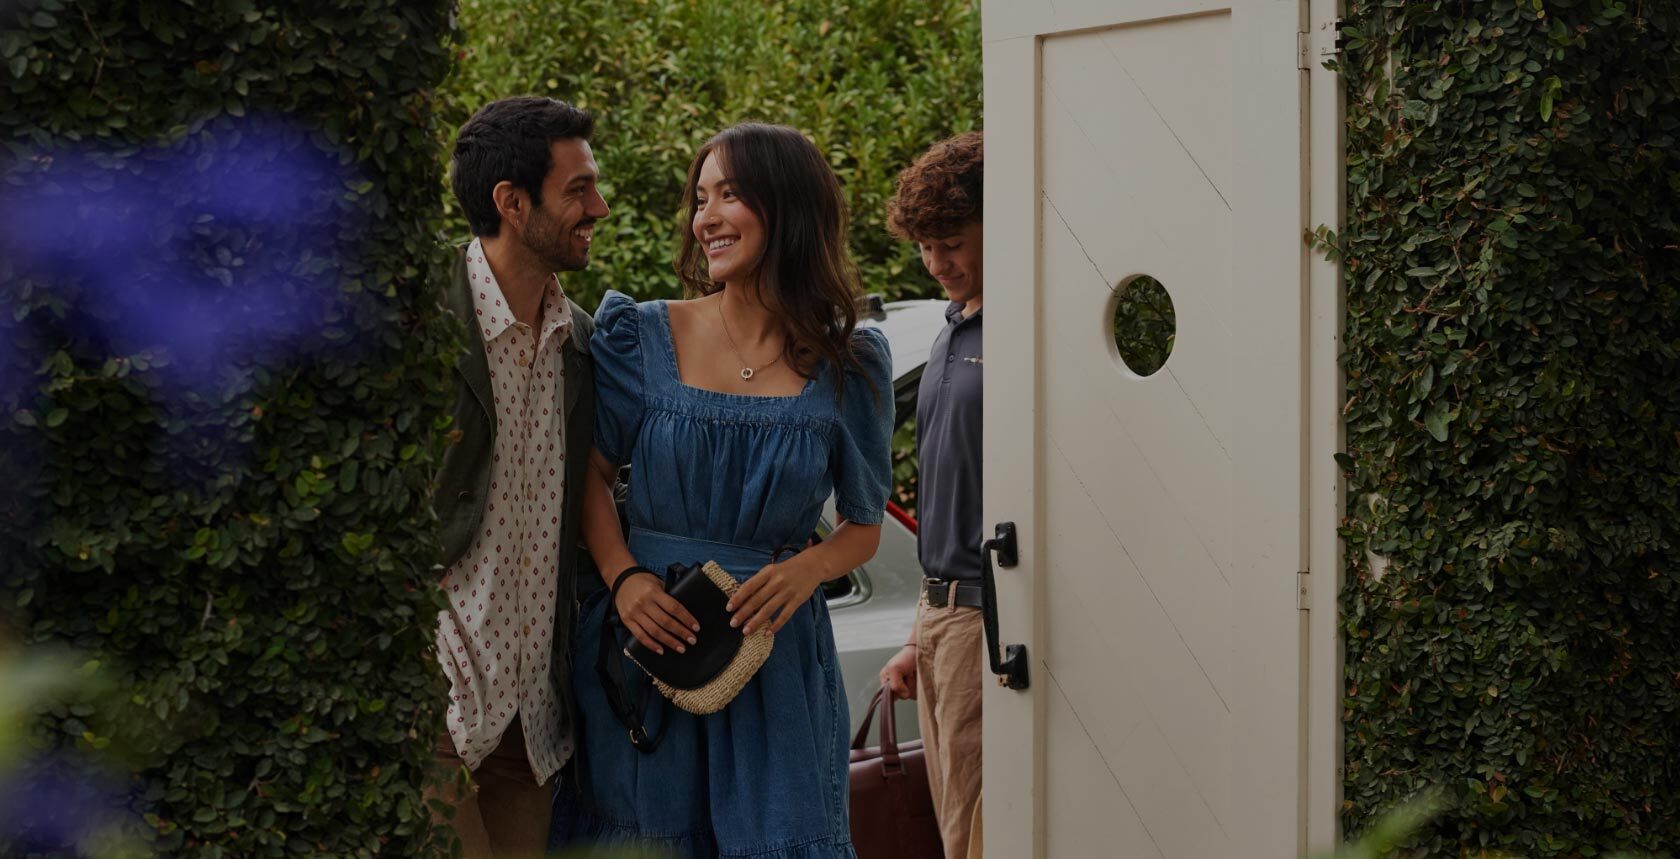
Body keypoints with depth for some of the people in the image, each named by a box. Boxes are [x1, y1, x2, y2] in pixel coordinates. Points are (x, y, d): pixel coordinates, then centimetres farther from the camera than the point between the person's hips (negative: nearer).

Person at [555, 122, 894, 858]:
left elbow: (864, 526, 6)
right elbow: (591, 474, 4)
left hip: (775, 645, 0)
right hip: (645, 632, 1)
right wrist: (624, 579, -13)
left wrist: (807, 570, -15)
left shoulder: (847, 366, 0)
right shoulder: (643, 336, 0)